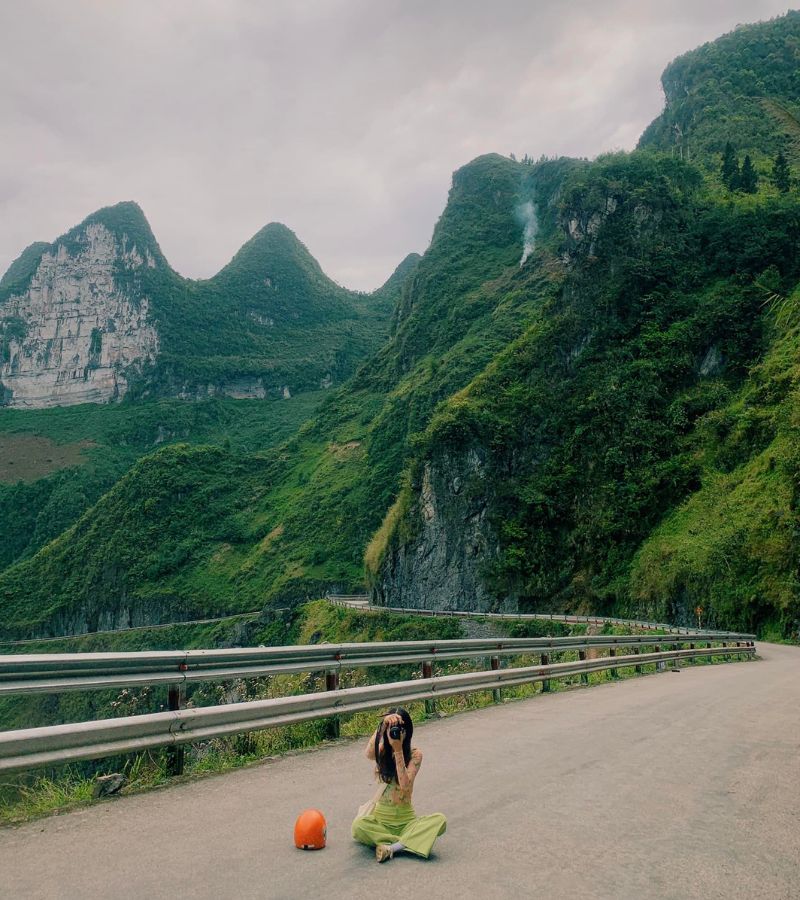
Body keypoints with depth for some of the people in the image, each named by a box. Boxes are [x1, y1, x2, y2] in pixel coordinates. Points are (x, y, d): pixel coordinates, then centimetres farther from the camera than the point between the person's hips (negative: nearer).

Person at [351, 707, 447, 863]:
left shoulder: (415, 754, -5)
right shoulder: (382, 751, -2)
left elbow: (405, 785, -20)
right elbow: (369, 754, -28)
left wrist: (398, 750, -24)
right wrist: (384, 724, -36)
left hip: (406, 819, 1)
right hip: (380, 817, 0)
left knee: (440, 820, -27)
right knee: (358, 825, -33)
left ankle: (391, 846, -27)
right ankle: (408, 842, -21)